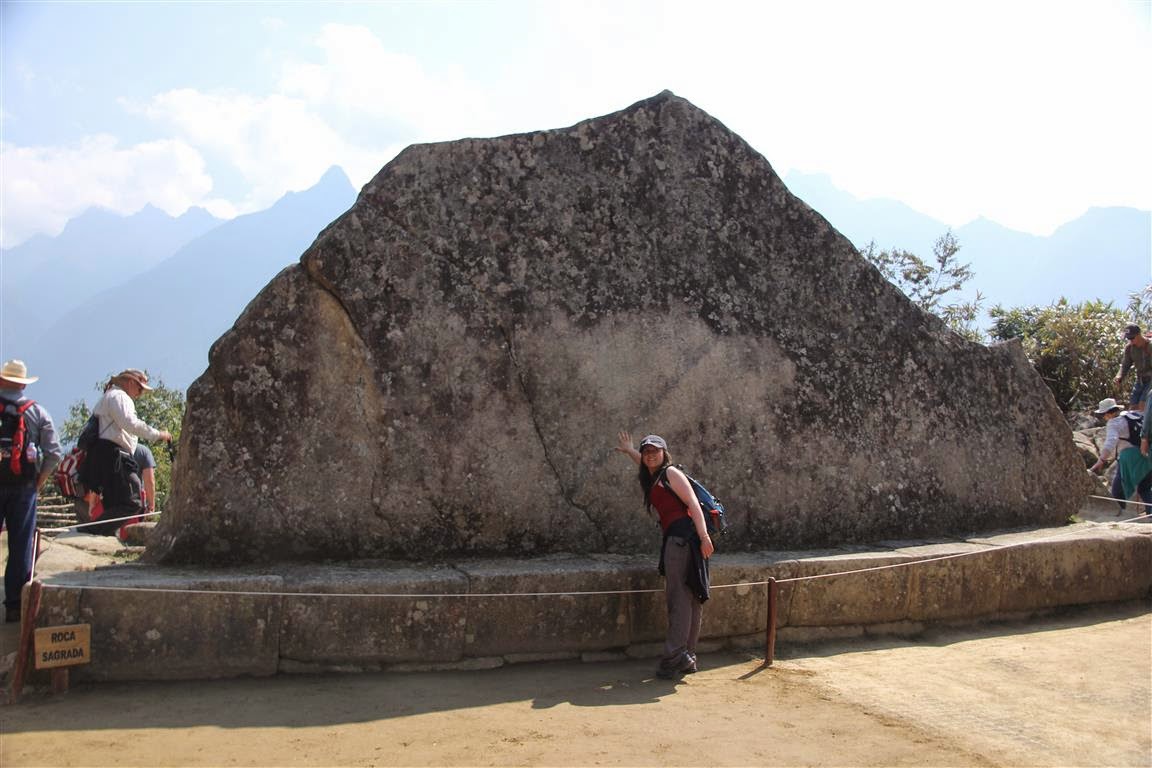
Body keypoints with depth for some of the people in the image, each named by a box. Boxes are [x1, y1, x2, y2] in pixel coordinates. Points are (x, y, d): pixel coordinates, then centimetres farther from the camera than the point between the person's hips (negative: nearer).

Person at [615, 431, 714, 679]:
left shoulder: (671, 473, 1)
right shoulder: (652, 479, 26)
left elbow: (693, 504, -10)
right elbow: (646, 464, 52)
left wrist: (704, 536, -21)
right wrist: (629, 451, 68)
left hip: (683, 535, -9)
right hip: (675, 538, 9)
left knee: (679, 597, -14)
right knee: (690, 598, 6)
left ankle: (675, 656, -19)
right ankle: (687, 657, 7)